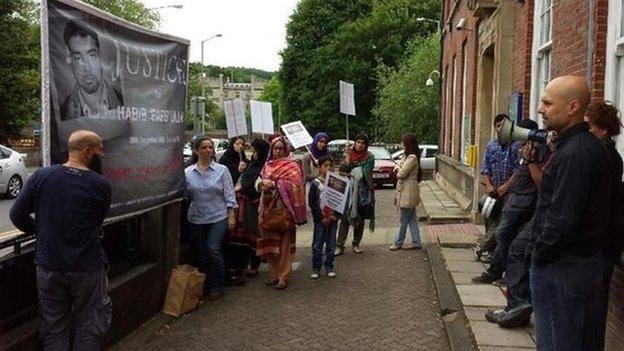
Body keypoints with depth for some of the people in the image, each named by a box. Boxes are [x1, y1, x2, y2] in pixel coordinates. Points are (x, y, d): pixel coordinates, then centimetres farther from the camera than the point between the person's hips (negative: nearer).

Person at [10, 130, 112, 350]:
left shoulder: (41, 176, -8)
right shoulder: (101, 185, -13)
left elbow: (17, 216, -1)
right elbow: (98, 223, 2)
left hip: (48, 267, 3)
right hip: (86, 269, -2)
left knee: (53, 329, 17)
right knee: (87, 327, 14)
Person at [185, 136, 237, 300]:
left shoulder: (222, 170, 0)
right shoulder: (188, 172, 4)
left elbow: (229, 195, 0)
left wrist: (231, 216, -4)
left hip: (218, 217, -2)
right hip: (197, 218, 3)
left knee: (213, 248, -13)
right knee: (202, 253, 9)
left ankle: (217, 286, 2)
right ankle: (204, 286, 24)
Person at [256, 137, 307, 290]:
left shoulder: (292, 165, -3)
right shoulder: (268, 165, 15)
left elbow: (295, 185, -15)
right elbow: (258, 181, 13)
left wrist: (273, 183, -18)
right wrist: (262, 183, -10)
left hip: (284, 208, -5)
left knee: (284, 243, -2)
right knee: (269, 241, 8)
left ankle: (284, 276, 6)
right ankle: (274, 273, 21)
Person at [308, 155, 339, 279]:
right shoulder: (315, 183, -4)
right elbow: (312, 203, -6)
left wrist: (336, 215, -7)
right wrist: (321, 218, -11)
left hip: (333, 218, 2)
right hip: (320, 219, -2)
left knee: (331, 244, 8)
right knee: (317, 245, 3)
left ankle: (329, 267, 19)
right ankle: (316, 268, 11)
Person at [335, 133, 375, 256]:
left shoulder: (369, 157, 1)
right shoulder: (349, 153, 6)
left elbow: (366, 174, -7)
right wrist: (347, 157, -11)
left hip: (363, 191, 0)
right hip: (348, 189, 0)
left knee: (360, 218, 8)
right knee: (345, 218, -5)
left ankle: (356, 244, 21)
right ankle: (339, 245, -2)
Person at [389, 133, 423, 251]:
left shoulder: (412, 158, -19)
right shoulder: (407, 155, 12)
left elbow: (401, 174, -20)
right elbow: (398, 165, 18)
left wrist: (398, 170, -1)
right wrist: (398, 168, -3)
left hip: (409, 190, -10)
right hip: (404, 189, 10)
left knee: (404, 219, 2)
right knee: (412, 218, 12)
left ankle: (398, 243, 12)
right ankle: (416, 242, 17)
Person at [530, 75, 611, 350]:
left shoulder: (575, 153, -21)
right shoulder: (588, 145, 11)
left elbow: (563, 220, -24)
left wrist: (540, 256, -14)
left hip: (561, 268, -10)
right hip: (587, 262, 10)